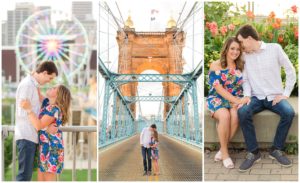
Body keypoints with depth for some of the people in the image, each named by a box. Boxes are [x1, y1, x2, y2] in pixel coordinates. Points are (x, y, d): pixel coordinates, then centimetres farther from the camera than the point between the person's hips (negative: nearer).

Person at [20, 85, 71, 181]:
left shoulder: (54, 109, -17)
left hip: (52, 148, -9)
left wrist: (28, 109, -26)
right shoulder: (47, 103, 10)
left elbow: (38, 125, -25)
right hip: (44, 147, 10)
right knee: (41, 179, 12)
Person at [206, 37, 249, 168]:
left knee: (235, 116, -33)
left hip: (235, 100, 3)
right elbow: (218, 88, -13)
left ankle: (222, 150, -17)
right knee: (225, 116, -36)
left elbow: (243, 87, 9)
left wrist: (240, 101, -12)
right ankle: (224, 152, -21)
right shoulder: (216, 65, -3)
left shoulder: (241, 66, 9)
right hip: (217, 99, -3)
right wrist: (236, 100, -21)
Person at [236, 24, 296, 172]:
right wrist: (247, 95, -12)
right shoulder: (245, 55, 5)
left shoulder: (275, 48, -4)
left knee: (289, 112, -32)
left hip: (275, 96, -1)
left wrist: (285, 94, -7)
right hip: (256, 97, 2)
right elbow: (245, 79, 7)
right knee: (242, 112, -30)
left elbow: (290, 71, -1)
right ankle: (253, 152, -20)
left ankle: (276, 150, -14)